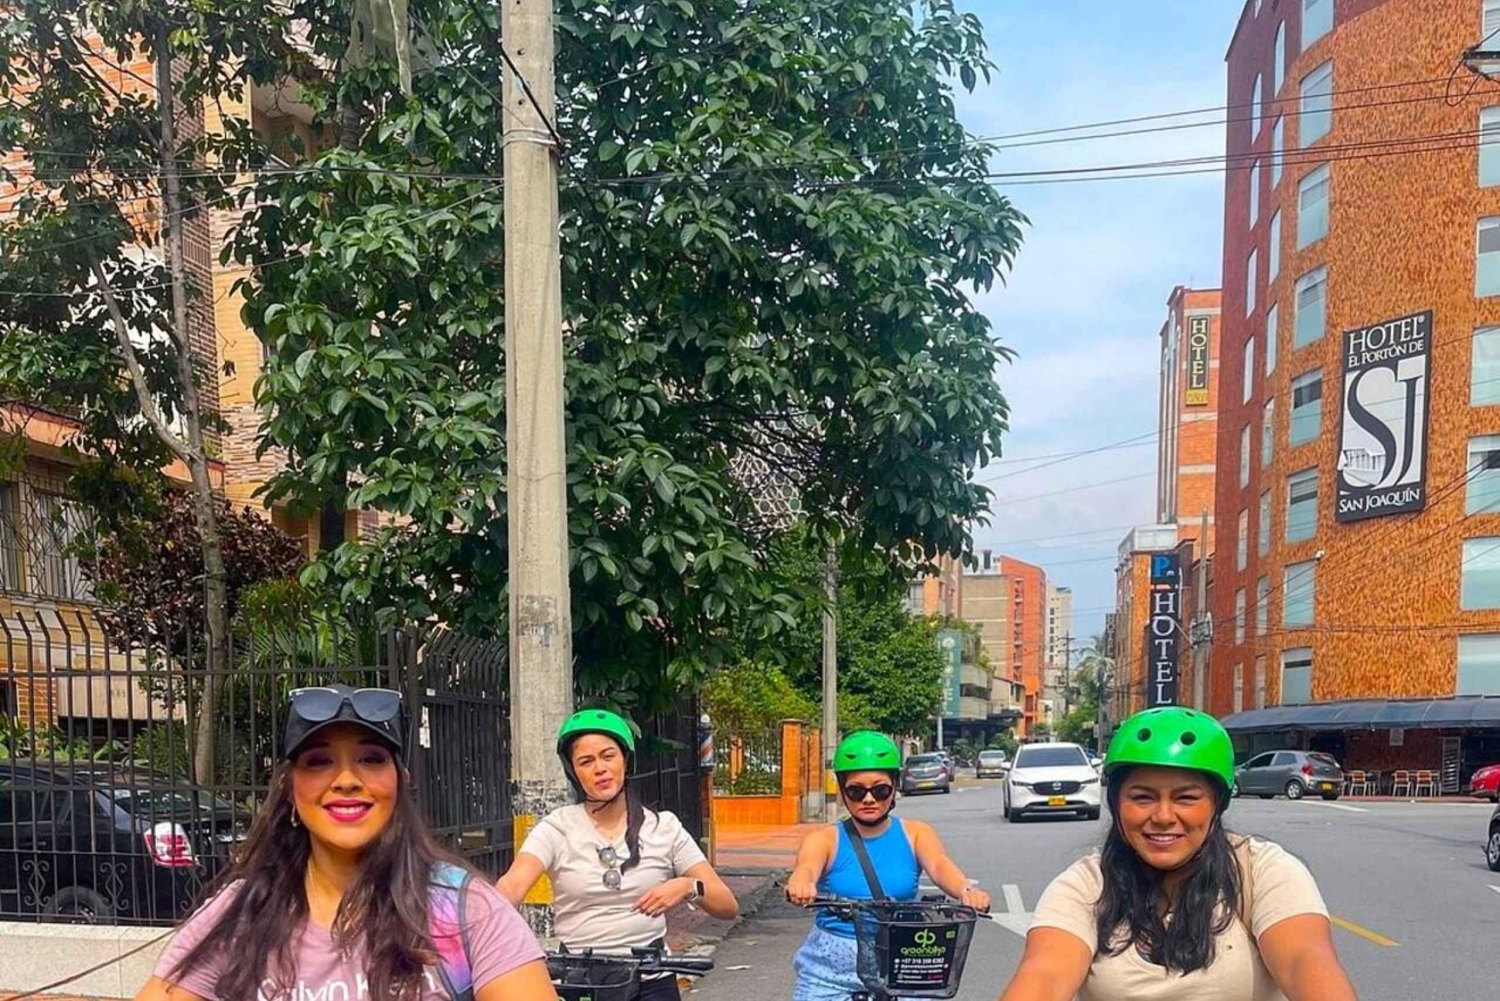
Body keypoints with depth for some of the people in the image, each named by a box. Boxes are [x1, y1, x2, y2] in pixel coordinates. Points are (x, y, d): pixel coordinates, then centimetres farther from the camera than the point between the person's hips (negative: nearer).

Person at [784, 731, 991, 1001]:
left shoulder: (915, 834, 2)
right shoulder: (826, 839, -2)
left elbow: (940, 864, -18)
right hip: (832, 969, 0)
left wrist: (966, 890, -41)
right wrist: (801, 884, -49)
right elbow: (806, 867, -24)